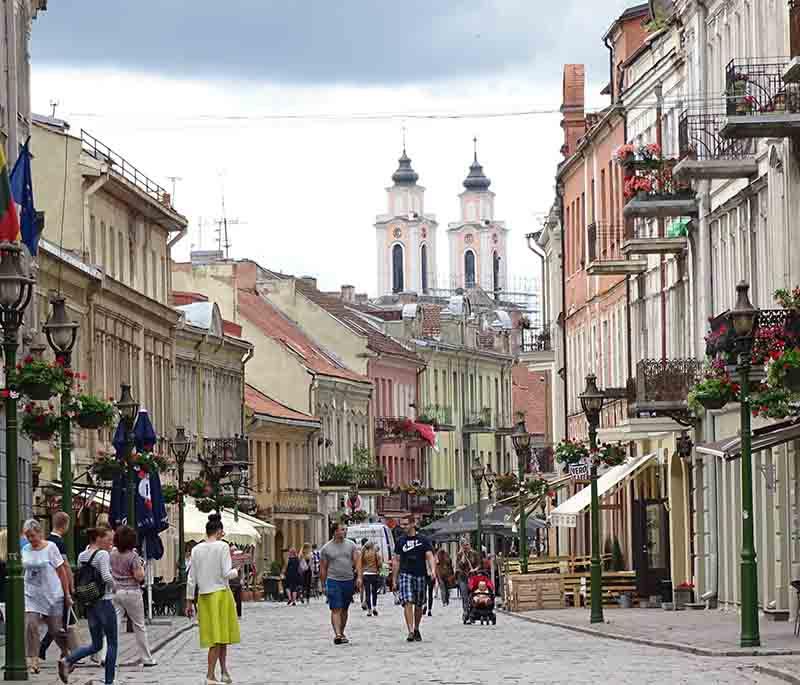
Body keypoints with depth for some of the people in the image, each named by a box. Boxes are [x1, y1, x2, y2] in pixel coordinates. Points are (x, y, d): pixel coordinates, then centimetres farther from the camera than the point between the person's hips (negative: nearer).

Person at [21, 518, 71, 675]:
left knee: (55, 630, 6)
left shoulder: (50, 547, -7)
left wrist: (67, 594, -2)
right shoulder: (25, 550, 3)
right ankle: (32, 661, -10)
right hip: (31, 596, 3)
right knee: (30, 626, -14)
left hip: (52, 595, -3)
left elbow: (61, 571, -3)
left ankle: (66, 653, 33)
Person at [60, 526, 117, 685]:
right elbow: (106, 576, -23)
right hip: (104, 601, -7)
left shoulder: (82, 556, 9)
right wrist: (113, 586, -5)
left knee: (96, 645, 14)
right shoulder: (103, 554, -12)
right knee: (112, 643, 5)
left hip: (89, 603, 7)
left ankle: (67, 661, -6)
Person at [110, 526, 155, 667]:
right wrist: (141, 566, 2)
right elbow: (139, 576, -14)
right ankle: (147, 659, 17)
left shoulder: (112, 554, 2)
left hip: (115, 591, 4)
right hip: (131, 592, -4)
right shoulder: (133, 556, -13)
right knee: (139, 626, 9)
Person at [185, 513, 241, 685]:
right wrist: (236, 571, 8)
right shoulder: (222, 546, -8)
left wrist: (189, 601, 11)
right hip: (220, 594, -5)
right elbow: (227, 574, -13)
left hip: (203, 596, 5)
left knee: (221, 638, 14)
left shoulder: (196, 549, 5)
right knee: (219, 636, 1)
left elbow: (191, 578, 5)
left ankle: (224, 671, 19)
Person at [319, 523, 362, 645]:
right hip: (333, 581, -3)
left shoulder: (351, 545, 7)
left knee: (344, 609, 11)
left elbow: (357, 561, 3)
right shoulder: (326, 548, 1)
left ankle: (342, 633, 23)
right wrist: (324, 585, 5)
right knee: (336, 609, -11)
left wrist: (359, 576, -10)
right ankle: (337, 634, -20)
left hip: (348, 581, 3)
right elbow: (323, 568, 6)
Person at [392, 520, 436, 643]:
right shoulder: (400, 542, 8)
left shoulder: (423, 541, 4)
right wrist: (394, 579, 9)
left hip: (420, 576, 0)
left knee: (419, 605, 10)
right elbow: (396, 561, 12)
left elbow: (430, 556, -3)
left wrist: (433, 570, -20)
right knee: (408, 603, -16)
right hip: (405, 574, 0)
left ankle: (416, 629, 30)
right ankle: (411, 631, -21)